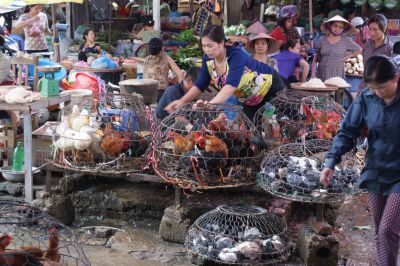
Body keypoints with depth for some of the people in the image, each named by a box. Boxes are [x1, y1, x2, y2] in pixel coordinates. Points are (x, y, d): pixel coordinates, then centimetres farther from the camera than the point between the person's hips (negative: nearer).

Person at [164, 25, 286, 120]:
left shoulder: (236, 55, -36)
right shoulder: (208, 59, -16)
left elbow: (231, 86, -48)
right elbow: (200, 85, -11)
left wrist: (210, 104, -60)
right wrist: (182, 101, -29)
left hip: (271, 88, -6)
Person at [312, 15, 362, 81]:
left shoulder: (346, 40, 5)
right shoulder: (322, 40, 7)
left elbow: (359, 50, 16)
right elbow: (315, 60, 11)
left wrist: (347, 57, 6)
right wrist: (313, 75, 4)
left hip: (337, 76, -1)